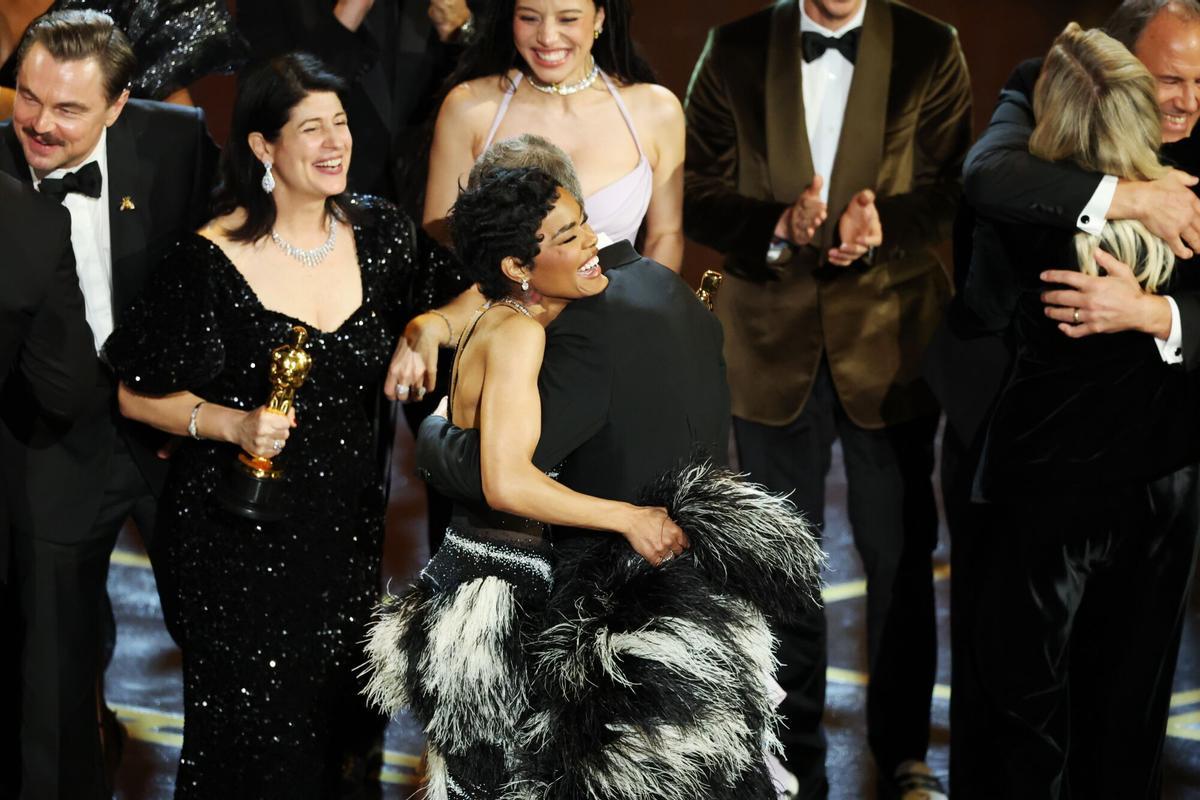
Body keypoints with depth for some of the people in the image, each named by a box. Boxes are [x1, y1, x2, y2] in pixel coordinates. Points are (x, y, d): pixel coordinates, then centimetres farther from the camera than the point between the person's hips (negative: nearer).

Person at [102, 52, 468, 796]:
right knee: (253, 716, 6)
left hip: (350, 522, 4)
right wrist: (231, 424, -22)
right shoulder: (211, 261, -15)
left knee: (341, 706, 15)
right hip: (242, 535, -4)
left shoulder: (378, 232, -3)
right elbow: (140, 394, -7)